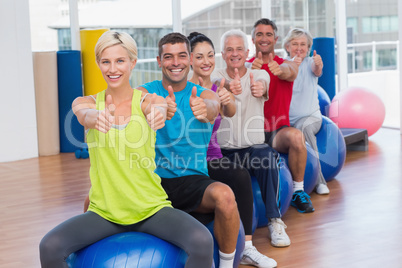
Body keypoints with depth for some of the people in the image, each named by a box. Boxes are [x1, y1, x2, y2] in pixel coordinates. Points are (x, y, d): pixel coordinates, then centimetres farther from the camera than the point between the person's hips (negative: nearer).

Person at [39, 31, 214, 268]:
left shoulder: (147, 101, -2)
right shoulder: (87, 103, 1)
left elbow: (159, 111, -26)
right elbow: (85, 115, -23)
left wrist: (157, 114, -52)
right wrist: (96, 119, -49)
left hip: (151, 208, -1)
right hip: (104, 211, 1)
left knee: (203, 242, -28)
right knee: (49, 247, -24)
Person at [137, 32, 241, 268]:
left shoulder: (205, 95, 2)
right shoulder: (146, 92, 3)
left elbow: (212, 106, -23)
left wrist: (205, 109, -48)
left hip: (193, 180, 0)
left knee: (224, 196, -33)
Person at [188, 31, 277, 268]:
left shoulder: (218, 88, 7)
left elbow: (231, 112, -15)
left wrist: (228, 101, -39)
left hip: (212, 158, 4)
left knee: (241, 175, -25)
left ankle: (247, 248, -20)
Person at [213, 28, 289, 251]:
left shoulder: (260, 75, 5)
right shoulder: (217, 78, 3)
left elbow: (263, 84, -20)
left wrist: (260, 89, -46)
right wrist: (228, 90, -47)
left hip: (254, 146, 0)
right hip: (225, 150, 0)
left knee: (267, 157, -32)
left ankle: (275, 221, -21)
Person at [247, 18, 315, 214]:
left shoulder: (285, 64, 5)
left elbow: (289, 72, -21)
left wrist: (280, 70, -47)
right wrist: (252, 71, -42)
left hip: (278, 131, 0)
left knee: (296, 136, -32)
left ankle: (298, 192, -14)